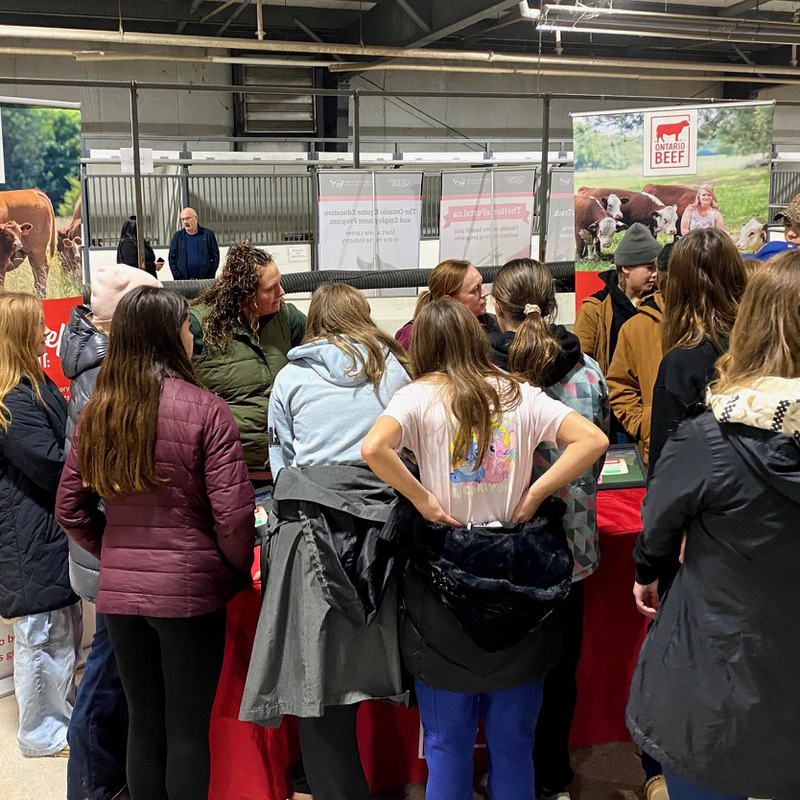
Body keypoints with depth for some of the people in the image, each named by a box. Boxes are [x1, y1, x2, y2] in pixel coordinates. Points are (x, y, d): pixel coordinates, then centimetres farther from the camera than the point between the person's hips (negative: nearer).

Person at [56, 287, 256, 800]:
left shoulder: (97, 411, 3)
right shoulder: (205, 409, -13)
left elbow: (71, 510, 9)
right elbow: (232, 513, -15)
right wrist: (242, 570, 2)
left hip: (119, 590, 5)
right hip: (189, 589, -5)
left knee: (143, 725, 18)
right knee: (188, 729, 8)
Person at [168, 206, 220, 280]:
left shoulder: (208, 234, 7)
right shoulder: (177, 236, 11)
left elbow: (215, 256, 6)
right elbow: (171, 258, 9)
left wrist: (210, 277, -4)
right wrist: (178, 278, -3)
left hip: (205, 280, -1)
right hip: (183, 281, 1)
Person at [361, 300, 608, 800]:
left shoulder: (420, 396, -5)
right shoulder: (518, 394, 3)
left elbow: (374, 448, -24)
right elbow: (592, 440, -6)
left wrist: (422, 499, -12)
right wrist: (535, 494, -4)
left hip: (445, 572, -2)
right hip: (515, 569, 2)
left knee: (448, 740, 12)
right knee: (514, 738, 16)